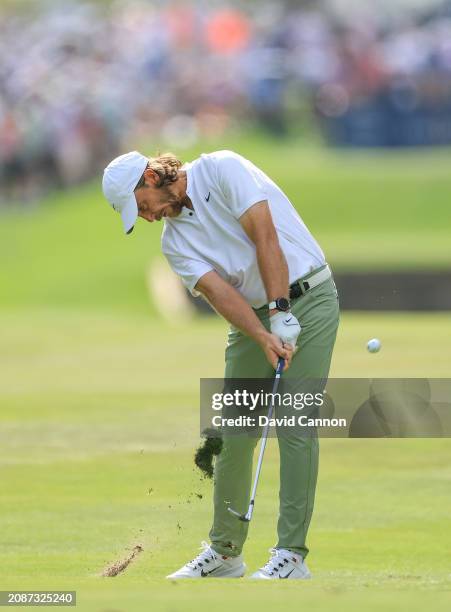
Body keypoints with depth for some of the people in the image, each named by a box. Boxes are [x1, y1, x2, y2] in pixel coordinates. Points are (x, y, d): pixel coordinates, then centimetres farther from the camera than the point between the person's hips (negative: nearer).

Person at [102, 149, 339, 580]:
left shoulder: (222, 169, -9)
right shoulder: (174, 241, 6)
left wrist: (280, 314, -21)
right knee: (234, 432, 4)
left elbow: (265, 237, -16)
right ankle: (225, 551, 16)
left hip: (307, 298, -6)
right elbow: (218, 291, -9)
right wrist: (264, 337, -25)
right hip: (252, 317, 6)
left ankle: (291, 556, -11)